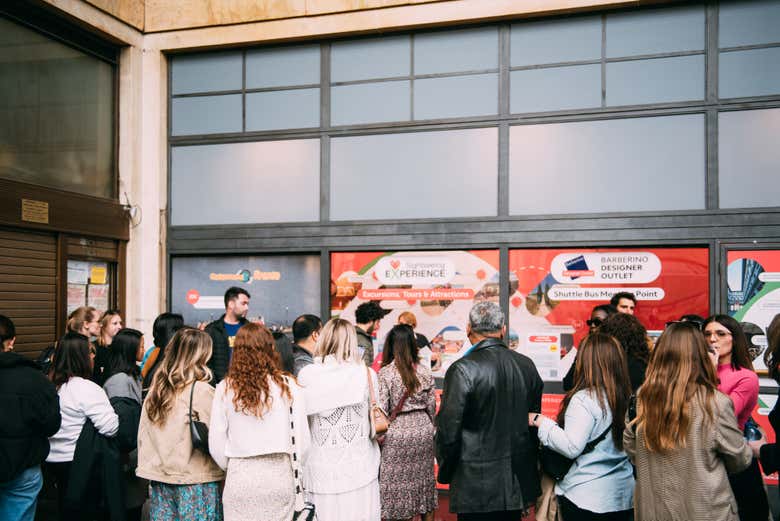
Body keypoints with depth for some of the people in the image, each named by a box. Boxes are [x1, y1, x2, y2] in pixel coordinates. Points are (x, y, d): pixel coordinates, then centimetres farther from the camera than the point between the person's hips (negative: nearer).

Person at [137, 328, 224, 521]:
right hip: (195, 481, -6)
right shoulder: (201, 391, -13)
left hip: (159, 480, 6)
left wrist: (147, 466, 18)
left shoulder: (155, 389, 5)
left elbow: (143, 435, 10)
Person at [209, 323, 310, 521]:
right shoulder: (288, 386, -4)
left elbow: (216, 444, 0)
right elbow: (302, 438, -2)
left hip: (239, 477, 0)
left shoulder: (225, 388, -3)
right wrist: (297, 468, 15)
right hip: (279, 475, 0)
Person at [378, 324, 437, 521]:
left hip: (397, 432, -4)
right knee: (424, 476, 16)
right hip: (423, 430, 4)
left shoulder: (385, 373, -12)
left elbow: (381, 409, -11)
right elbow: (432, 405, 5)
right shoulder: (425, 371, -1)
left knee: (397, 481, 6)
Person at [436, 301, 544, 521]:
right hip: (519, 485, 6)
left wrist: (444, 473, 1)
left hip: (476, 487, -5)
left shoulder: (462, 369, -16)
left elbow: (448, 431, -15)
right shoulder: (527, 365, 1)